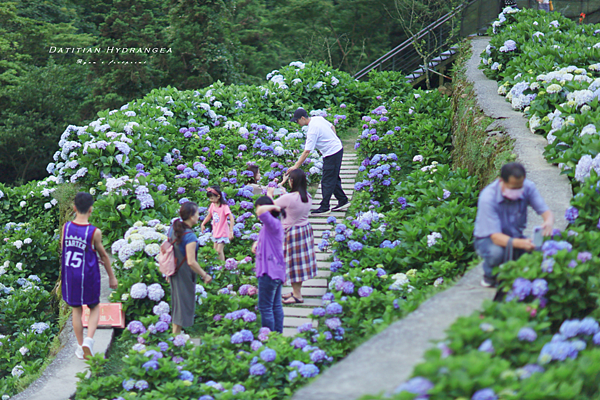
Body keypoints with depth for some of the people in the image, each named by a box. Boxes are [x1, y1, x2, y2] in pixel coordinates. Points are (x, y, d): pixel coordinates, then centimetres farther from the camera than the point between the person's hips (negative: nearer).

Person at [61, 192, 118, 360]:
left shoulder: (66, 227, -7)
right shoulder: (94, 232, -17)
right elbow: (104, 255, -5)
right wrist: (112, 277, 6)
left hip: (69, 275, 3)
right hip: (88, 277, -3)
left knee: (76, 310, 17)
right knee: (95, 308, 16)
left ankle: (80, 347, 23)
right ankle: (89, 339, -5)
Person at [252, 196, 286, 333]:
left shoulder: (273, 223, -17)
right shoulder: (274, 224, 15)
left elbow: (261, 211, -35)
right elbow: (265, 238, 34)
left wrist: (274, 207, -17)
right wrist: (257, 242, 14)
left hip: (269, 272, -10)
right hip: (277, 271, 10)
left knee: (265, 307, -5)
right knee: (276, 305, 14)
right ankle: (278, 334, 19)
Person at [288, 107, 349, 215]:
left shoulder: (312, 131, -25)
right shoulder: (318, 118, 1)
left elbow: (307, 152, -24)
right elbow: (332, 127, 17)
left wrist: (296, 166, -20)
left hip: (332, 154, -10)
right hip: (338, 148, 10)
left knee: (327, 181, -3)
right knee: (333, 179, 19)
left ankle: (324, 207, 1)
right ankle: (343, 201, 27)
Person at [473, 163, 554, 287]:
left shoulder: (527, 187, -16)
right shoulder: (488, 197, -29)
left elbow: (546, 212, -15)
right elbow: (495, 236, -33)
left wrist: (548, 222, -43)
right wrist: (520, 243, -53)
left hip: (515, 237, 4)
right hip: (488, 239, -4)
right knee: (496, 252, -39)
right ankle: (490, 275, -2)